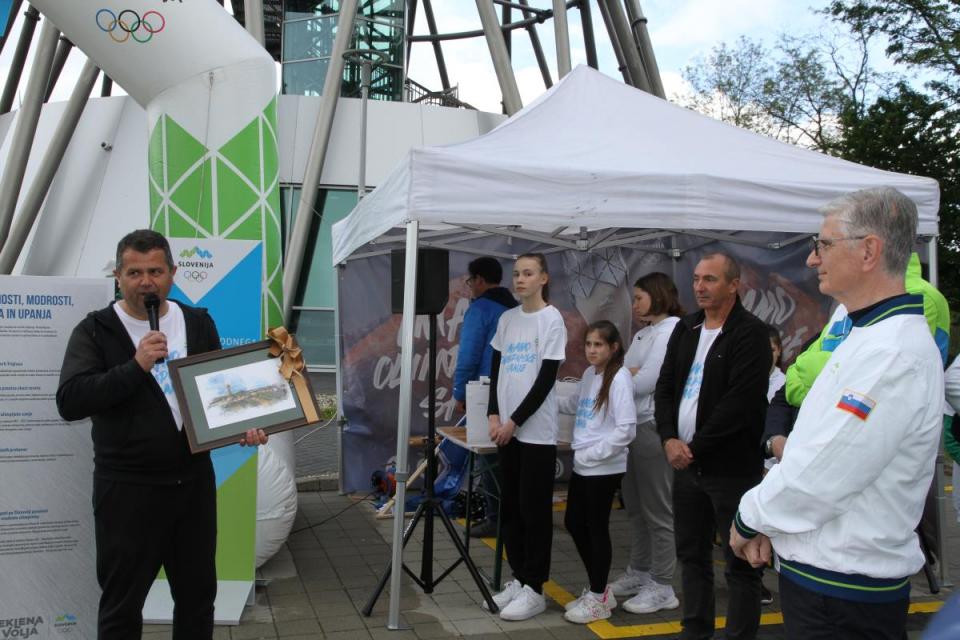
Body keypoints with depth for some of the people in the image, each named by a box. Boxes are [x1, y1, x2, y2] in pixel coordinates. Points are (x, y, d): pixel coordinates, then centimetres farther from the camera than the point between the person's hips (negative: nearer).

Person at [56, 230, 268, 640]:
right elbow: (69, 401, -16)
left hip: (194, 482, 4)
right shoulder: (95, 331, -5)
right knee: (121, 604, 9)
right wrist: (136, 366, -26)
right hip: (127, 489, -3)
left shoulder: (199, 324, 6)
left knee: (198, 595, 17)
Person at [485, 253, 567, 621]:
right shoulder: (507, 319, 10)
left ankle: (534, 590, 9)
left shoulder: (552, 320, -7)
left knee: (534, 510, 0)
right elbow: (496, 370, 12)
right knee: (510, 507, 11)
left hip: (536, 431, -6)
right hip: (506, 429, 6)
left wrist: (515, 421, -12)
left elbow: (546, 379, -11)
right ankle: (518, 579, 23)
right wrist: (494, 415, 0)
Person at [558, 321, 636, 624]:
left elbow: (626, 429, -22)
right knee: (574, 523, 15)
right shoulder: (589, 374, 9)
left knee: (596, 529, 2)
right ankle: (597, 589, 31)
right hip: (582, 465, 8)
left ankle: (598, 599, 19)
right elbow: (574, 404, 29)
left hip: (604, 469, -8)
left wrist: (593, 453, -18)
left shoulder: (619, 378, -15)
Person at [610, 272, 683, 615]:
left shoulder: (672, 329, -11)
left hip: (654, 427, -9)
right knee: (635, 507, 16)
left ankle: (662, 587, 8)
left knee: (658, 511, -1)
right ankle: (639, 573, 28)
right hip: (632, 425, 9)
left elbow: (646, 381, -17)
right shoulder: (643, 333, 17)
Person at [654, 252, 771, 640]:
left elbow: (740, 402, -18)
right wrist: (670, 439, -4)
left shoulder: (750, 332, -10)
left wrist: (696, 448, -14)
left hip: (731, 466, -7)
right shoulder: (685, 330, 13)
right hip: (685, 462, 7)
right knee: (691, 555, 16)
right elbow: (665, 388, 11)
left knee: (739, 563, 2)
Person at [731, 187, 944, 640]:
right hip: (820, 575, 9)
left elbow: (821, 478, -25)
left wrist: (749, 520, -9)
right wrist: (768, 523, 4)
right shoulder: (869, 336, 11)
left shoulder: (895, 353, -24)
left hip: (843, 597, -9)